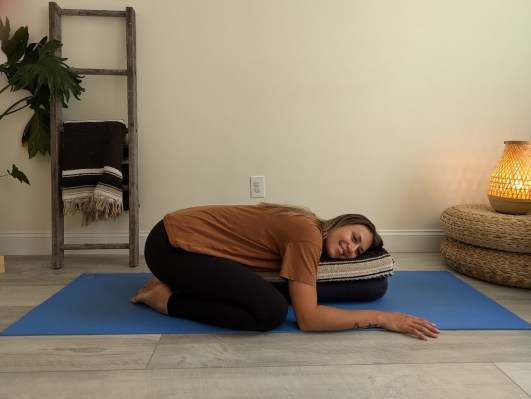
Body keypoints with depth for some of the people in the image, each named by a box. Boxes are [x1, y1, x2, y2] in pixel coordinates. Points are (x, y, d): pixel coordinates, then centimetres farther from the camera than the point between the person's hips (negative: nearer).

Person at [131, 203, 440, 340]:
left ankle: (175, 281, 19)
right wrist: (383, 318, -17)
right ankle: (167, 298, -6)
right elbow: (308, 318, -23)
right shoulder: (308, 233, -17)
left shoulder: (306, 224, 10)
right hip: (172, 245, -10)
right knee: (272, 312, -21)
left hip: (180, 234, 10)